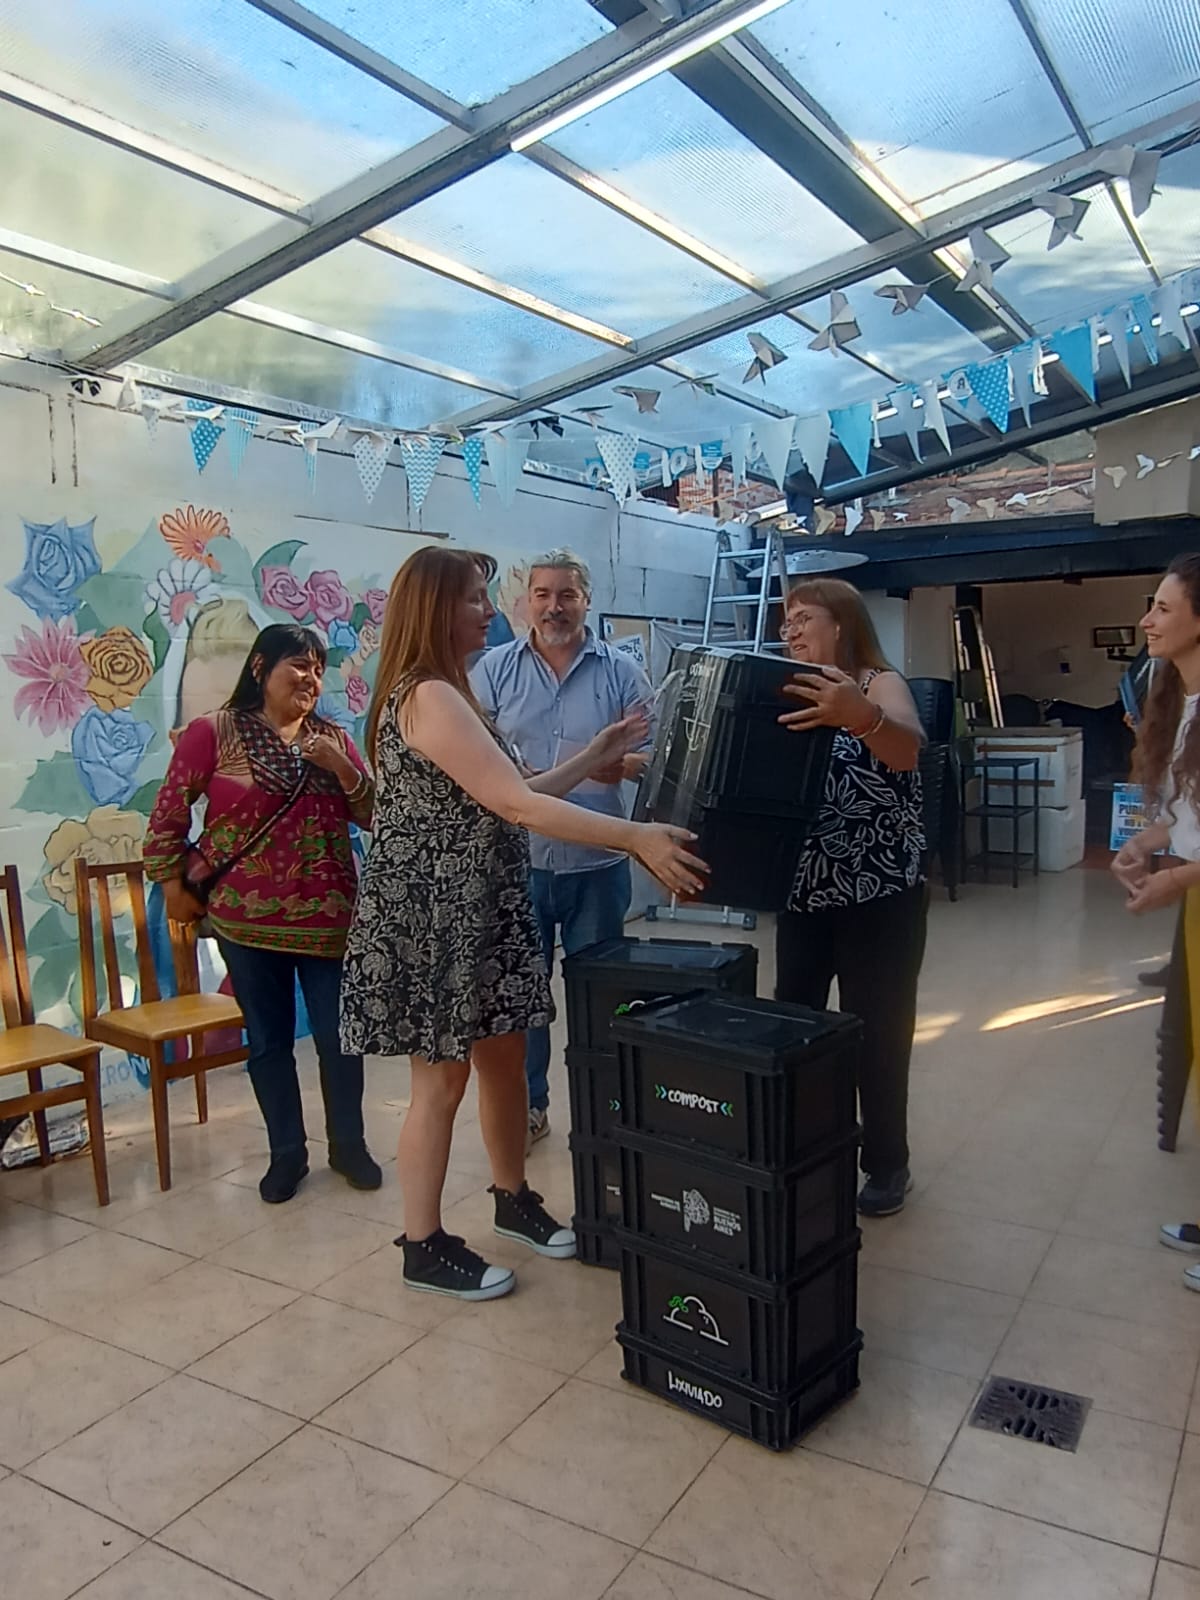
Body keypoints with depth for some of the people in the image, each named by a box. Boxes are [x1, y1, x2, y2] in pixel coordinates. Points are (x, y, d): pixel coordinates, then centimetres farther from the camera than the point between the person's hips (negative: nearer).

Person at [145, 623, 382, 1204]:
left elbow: (374, 814, 4)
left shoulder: (332, 738, 7)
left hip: (328, 916, 2)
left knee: (339, 1037, 8)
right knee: (268, 1040, 10)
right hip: (248, 917, -2)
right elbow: (168, 815, 1)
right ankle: (287, 1153, 27)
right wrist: (174, 885, 1)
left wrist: (340, 767, -10)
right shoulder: (212, 732, -3)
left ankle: (348, 1145, 27)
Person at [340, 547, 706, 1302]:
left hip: (482, 908, 9)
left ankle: (514, 1199, 35)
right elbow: (515, 804, -27)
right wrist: (636, 836, -29)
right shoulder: (428, 698, -19)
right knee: (442, 1078, 2)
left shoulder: (447, 693, 14)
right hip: (431, 915, -9)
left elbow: (505, 796, 13)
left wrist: (598, 755, 12)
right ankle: (424, 1246, 19)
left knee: (504, 1056, 17)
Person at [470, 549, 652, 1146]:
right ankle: (526, 1105, 28)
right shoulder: (494, 669, 4)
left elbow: (655, 754, 1)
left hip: (596, 861, 0)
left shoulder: (621, 671, 3)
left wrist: (620, 765, -20)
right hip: (515, 858, 0)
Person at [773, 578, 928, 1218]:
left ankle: (887, 1165, 23)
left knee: (876, 1031, 5)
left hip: (879, 897, -6)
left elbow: (907, 748, -31)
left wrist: (862, 717, -53)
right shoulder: (796, 696, 11)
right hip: (804, 892, 6)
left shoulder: (879, 685, -9)